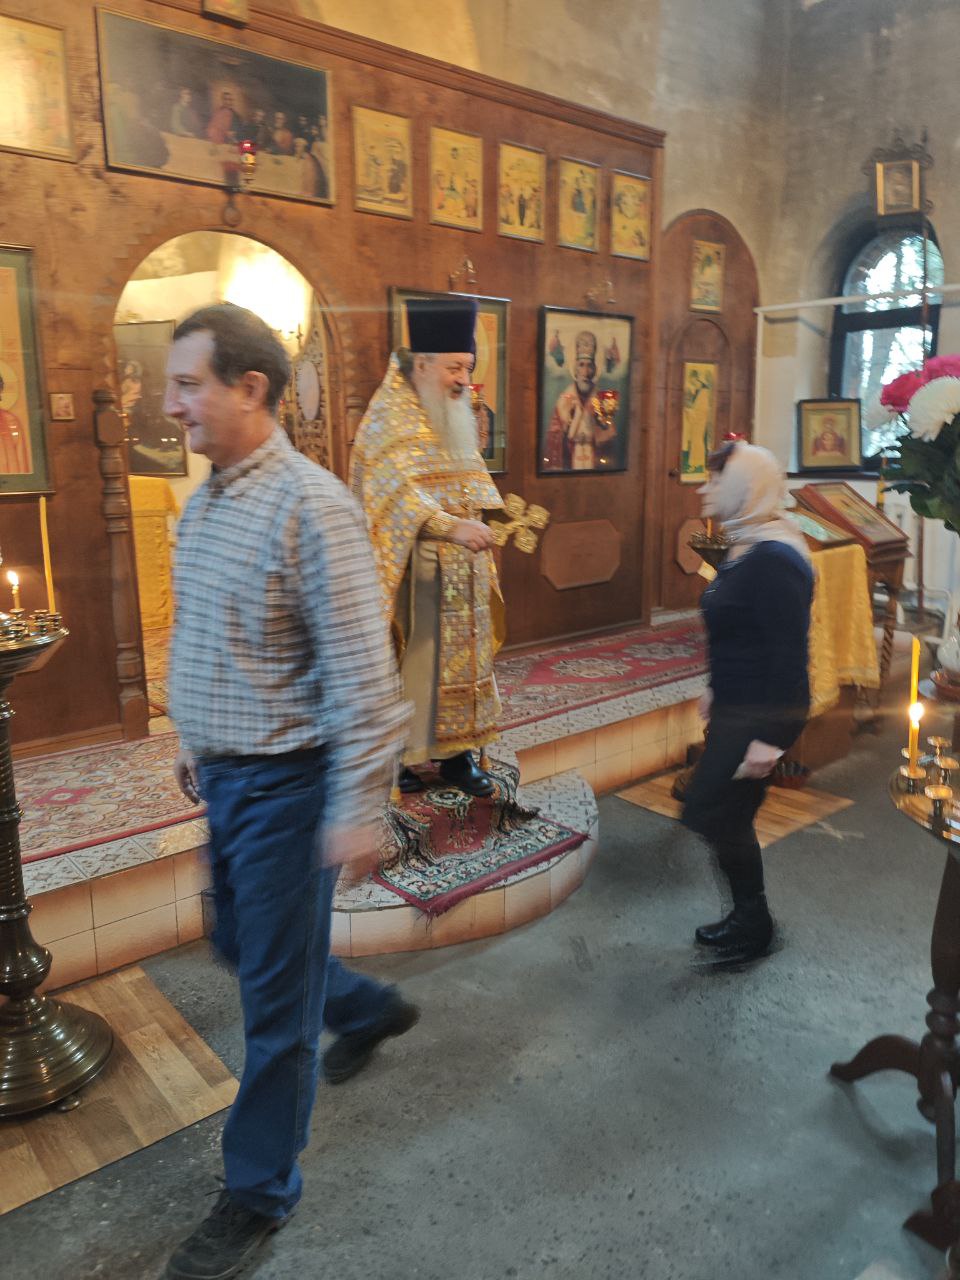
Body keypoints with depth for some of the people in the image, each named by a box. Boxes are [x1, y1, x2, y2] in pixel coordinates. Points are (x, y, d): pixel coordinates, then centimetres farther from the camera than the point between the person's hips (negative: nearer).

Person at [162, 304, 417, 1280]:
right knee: (240, 943, 25)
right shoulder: (204, 499, 7)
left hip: (283, 782, -9)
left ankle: (259, 1191, 29)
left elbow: (362, 672, -22)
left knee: (274, 995, 7)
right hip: (226, 775, 9)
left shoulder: (309, 506, -21)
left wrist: (358, 807, -21)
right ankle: (372, 1012, 50)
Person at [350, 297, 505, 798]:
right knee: (410, 662, 0)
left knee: (461, 658, 10)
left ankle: (456, 752, 21)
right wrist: (450, 527, -35)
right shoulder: (390, 415, -12)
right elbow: (399, 494, -24)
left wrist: (472, 529, 7)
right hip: (412, 571, -7)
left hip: (460, 570, 7)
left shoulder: (452, 417, 13)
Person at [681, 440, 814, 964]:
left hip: (762, 715, -10)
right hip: (736, 706, 10)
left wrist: (769, 737, -24)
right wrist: (717, 689, 25)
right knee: (729, 815, 16)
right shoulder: (745, 549, 8)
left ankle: (753, 925, 18)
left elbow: (789, 652, -24)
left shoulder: (773, 561, -22)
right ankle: (749, 919, 34)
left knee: (707, 812, -3)